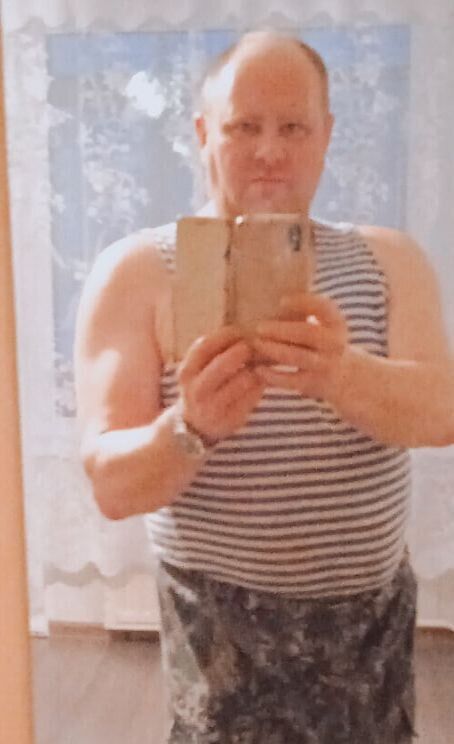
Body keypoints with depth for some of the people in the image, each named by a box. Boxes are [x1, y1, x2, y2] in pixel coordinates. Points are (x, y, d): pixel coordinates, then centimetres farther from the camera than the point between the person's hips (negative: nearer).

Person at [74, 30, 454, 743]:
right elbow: (112, 486, -15)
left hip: (376, 615, 4)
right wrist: (190, 429, -36)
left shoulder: (391, 260, 0)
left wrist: (344, 376, -37)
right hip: (223, 625, -3)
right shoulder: (136, 271, -10)